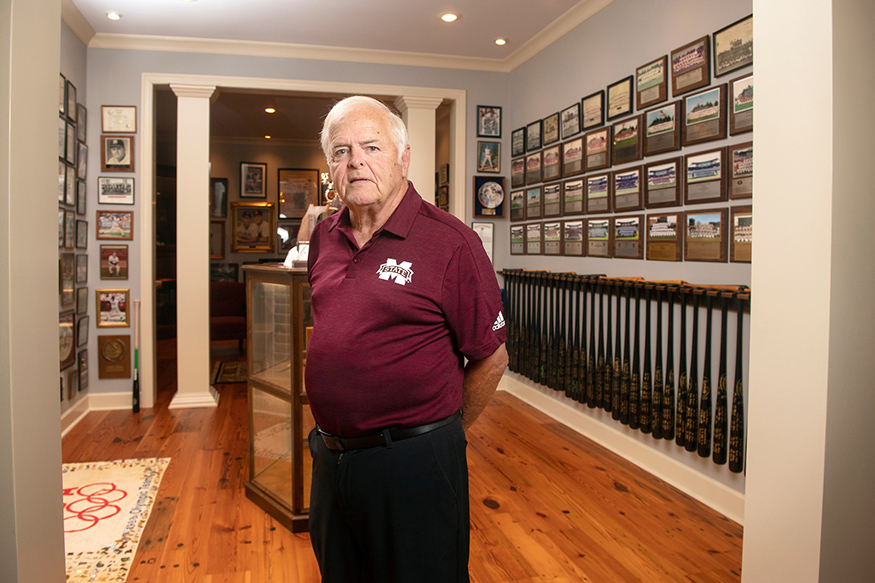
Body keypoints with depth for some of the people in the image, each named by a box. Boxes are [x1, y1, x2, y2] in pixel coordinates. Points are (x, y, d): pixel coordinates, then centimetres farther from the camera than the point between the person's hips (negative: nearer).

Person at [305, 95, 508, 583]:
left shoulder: (450, 242, -15)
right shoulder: (324, 239, 5)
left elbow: (491, 357, -10)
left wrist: (442, 432, 2)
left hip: (413, 465, -6)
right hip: (331, 458, 7)